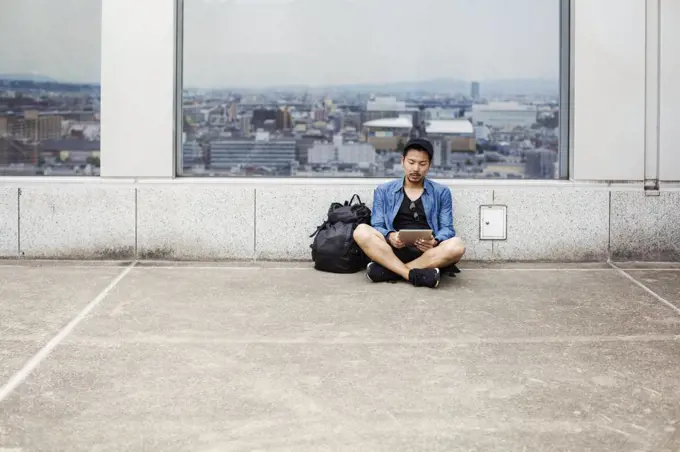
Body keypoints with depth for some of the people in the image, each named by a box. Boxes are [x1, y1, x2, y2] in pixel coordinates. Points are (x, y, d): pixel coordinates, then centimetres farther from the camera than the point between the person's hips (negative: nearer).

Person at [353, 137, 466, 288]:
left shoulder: (441, 192, 14)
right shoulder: (383, 191, 14)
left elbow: (447, 229, 6)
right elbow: (377, 227, 5)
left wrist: (435, 242, -19)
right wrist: (390, 236, -20)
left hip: (428, 252, 0)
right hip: (393, 250, 0)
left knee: (456, 246, -33)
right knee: (362, 231, -28)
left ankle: (388, 270, -29)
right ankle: (413, 274, -34)